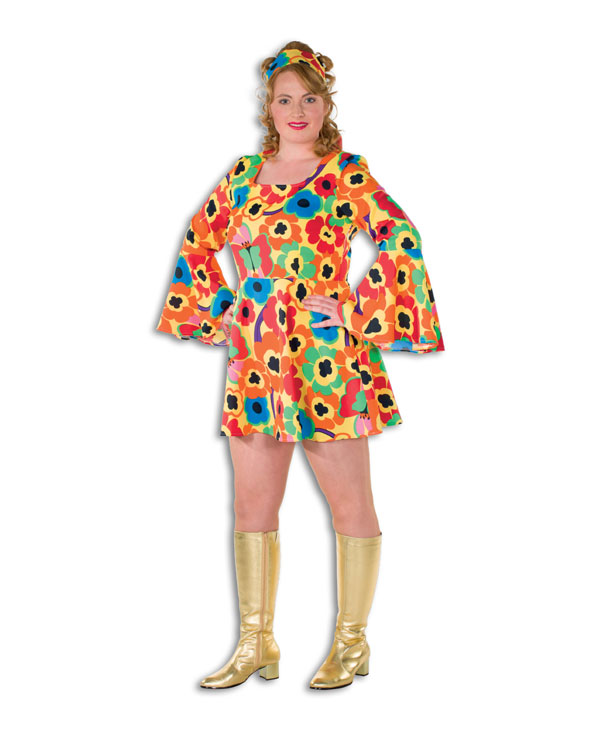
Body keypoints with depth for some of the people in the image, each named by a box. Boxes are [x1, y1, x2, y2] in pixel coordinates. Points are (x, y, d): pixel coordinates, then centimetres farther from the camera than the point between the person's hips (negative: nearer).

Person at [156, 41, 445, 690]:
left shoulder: (346, 174, -3)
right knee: (252, 506, 8)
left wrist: (357, 314, -12)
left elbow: (401, 242, -12)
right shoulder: (244, 173, 11)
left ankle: (351, 642, 17)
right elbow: (199, 240, 23)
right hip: (255, 363, 5)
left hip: (328, 361, -5)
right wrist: (221, 309, 13)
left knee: (349, 504, 3)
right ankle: (255, 643, 20)